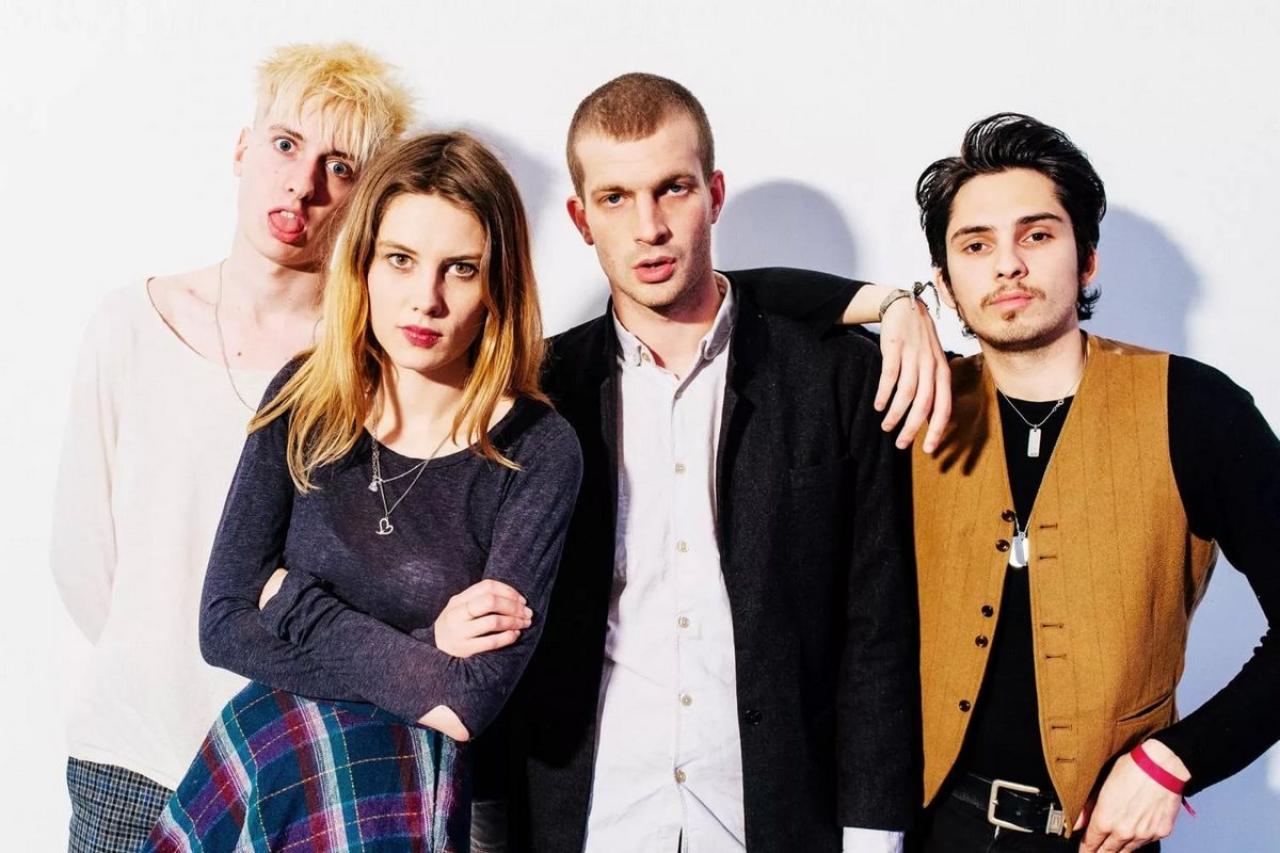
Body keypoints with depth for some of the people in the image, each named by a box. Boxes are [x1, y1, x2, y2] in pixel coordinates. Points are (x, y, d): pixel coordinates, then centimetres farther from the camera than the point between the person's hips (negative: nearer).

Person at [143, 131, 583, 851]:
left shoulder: (540, 453, -13)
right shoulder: (306, 400, -3)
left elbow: (472, 702, -17)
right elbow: (222, 625, -5)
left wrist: (289, 599, -10)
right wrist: (423, 665, -15)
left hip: (416, 789, -2)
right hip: (265, 754, 2)